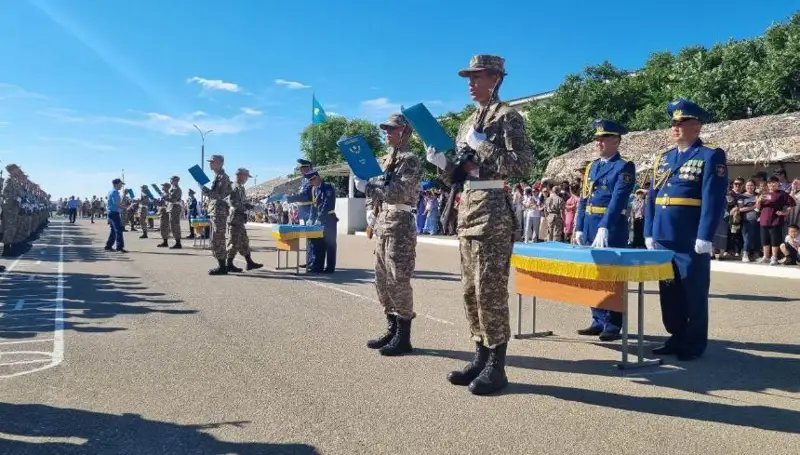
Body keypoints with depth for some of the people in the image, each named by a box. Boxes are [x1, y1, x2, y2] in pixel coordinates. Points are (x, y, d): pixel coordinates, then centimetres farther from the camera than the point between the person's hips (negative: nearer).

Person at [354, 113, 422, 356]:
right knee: (383, 280, 11)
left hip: (400, 224, -9)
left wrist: (366, 187, -17)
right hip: (383, 222, 9)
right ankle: (392, 330, 21)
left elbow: (397, 193, -20)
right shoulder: (390, 158, 19)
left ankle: (403, 338, 2)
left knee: (398, 281, -6)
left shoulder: (410, 159, -9)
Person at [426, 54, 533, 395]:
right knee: (471, 290, 10)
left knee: (490, 289, -6)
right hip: (466, 207, 9)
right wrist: (441, 163, 2)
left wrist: (483, 147, -17)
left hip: (492, 208, -9)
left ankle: (496, 367, 4)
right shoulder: (468, 123, 19)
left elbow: (524, 164, -17)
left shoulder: (507, 117, -6)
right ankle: (481, 357, 21)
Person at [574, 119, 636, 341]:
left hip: (612, 229, -7)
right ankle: (599, 321, 21)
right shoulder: (592, 167, 16)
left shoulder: (624, 167, -6)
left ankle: (613, 325, 8)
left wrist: (604, 228, -29)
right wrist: (580, 228, 8)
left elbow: (618, 200, -19)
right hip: (590, 228, 7)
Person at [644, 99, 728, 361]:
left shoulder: (712, 156, -3)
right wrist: (649, 233, 10)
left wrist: (704, 238, -16)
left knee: (694, 294, 4)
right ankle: (676, 338, 25)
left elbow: (714, 200, -11)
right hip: (662, 239, 6)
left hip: (691, 242, -6)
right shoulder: (663, 158, 15)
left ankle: (694, 345, 16)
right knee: (669, 293, 12)